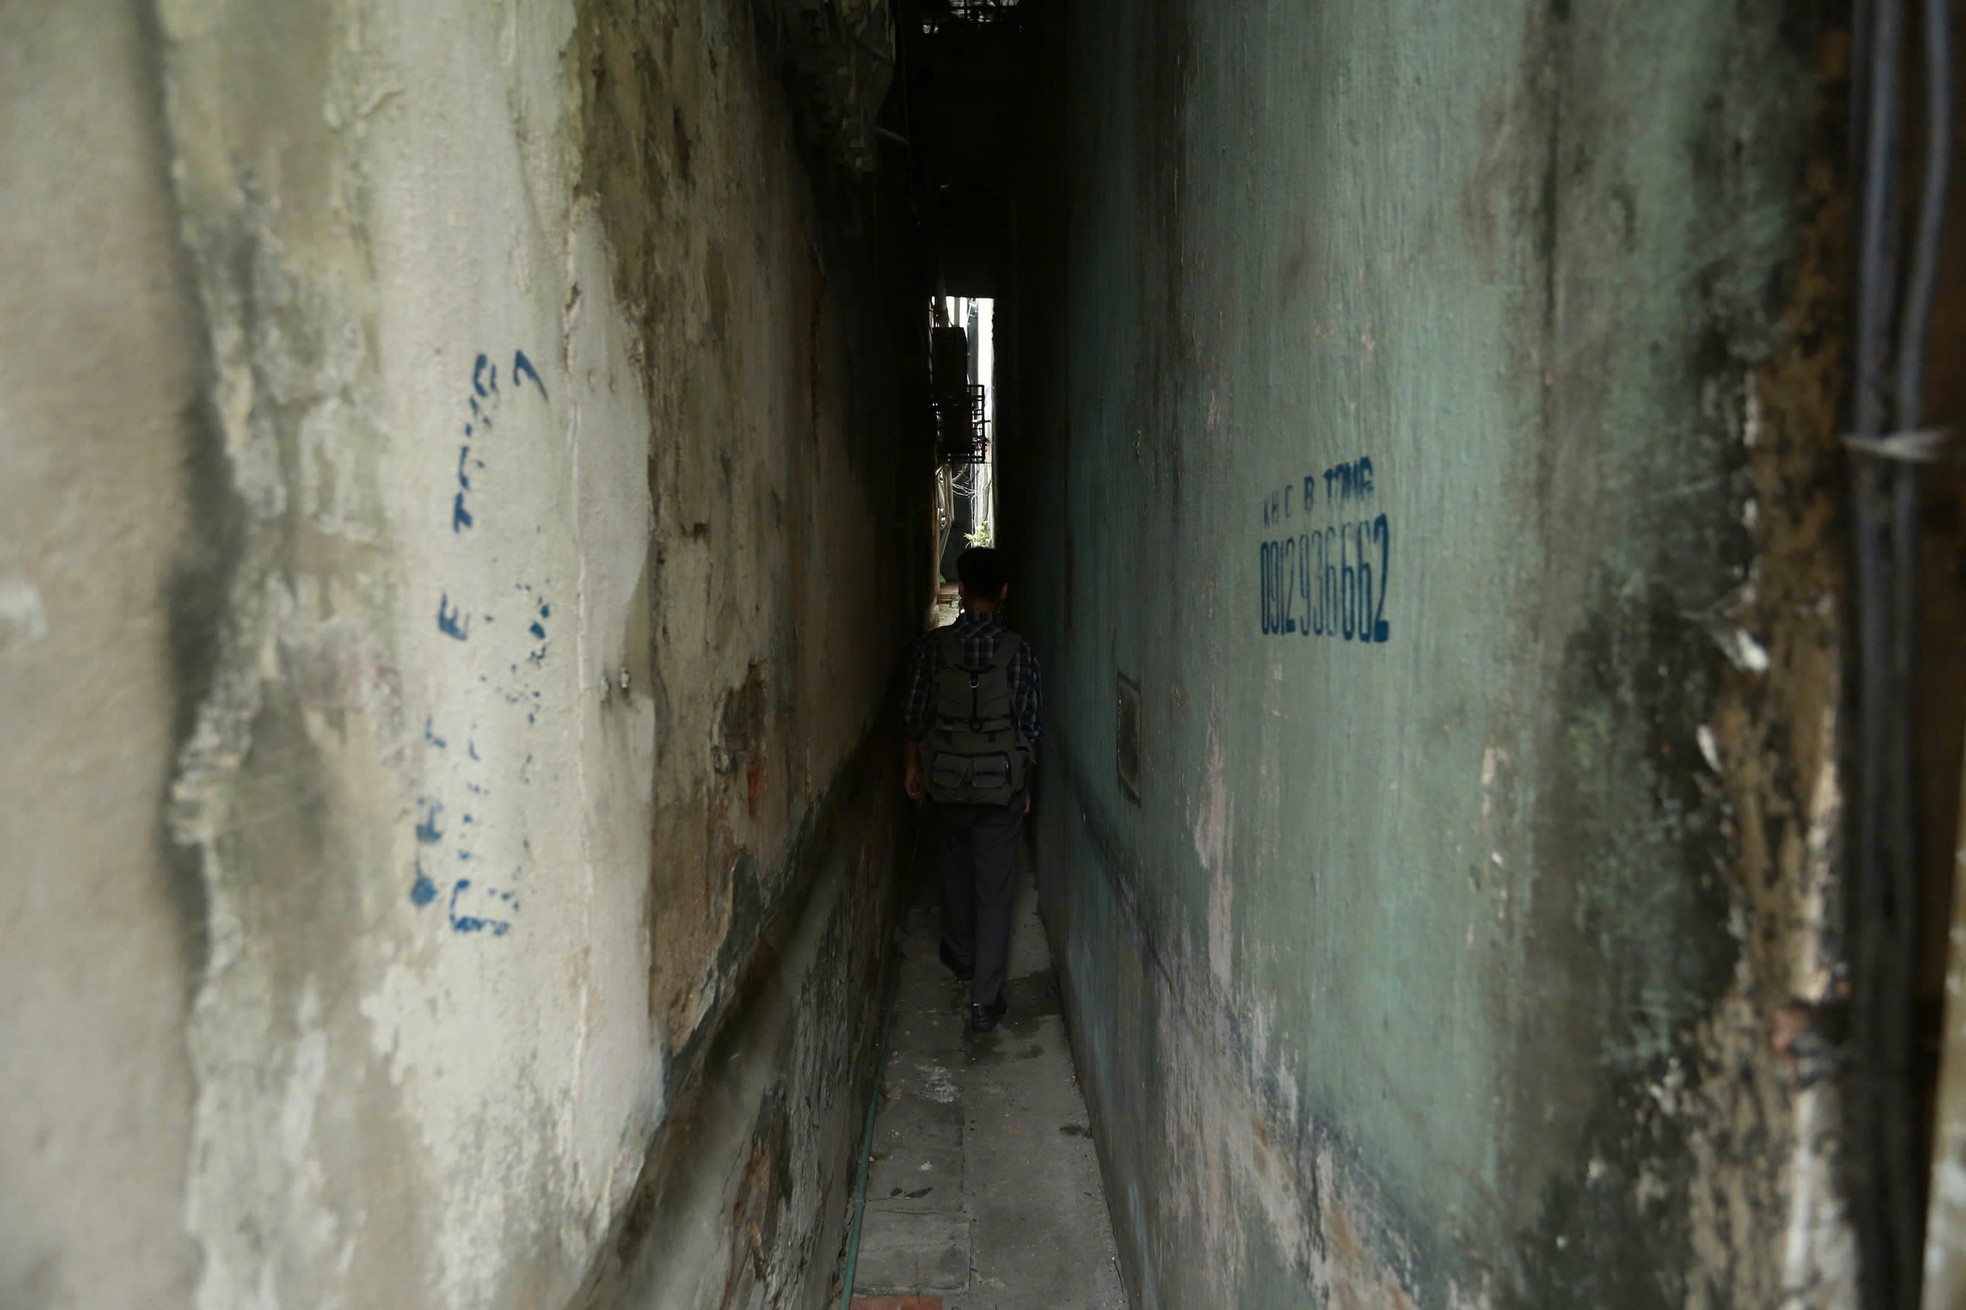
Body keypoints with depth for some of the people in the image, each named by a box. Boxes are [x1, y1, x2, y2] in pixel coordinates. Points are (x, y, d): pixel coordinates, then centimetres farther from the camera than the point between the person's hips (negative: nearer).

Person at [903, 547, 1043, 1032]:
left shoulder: (934, 646, -8)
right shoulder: (1019, 651, -10)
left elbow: (917, 716, -1)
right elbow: (1030, 725, -5)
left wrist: (914, 765, 15)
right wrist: (1025, 783, 8)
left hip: (946, 782, 2)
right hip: (1002, 786, -1)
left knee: (955, 873, 24)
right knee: (995, 889, 5)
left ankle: (960, 955, 45)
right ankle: (985, 999, 7)